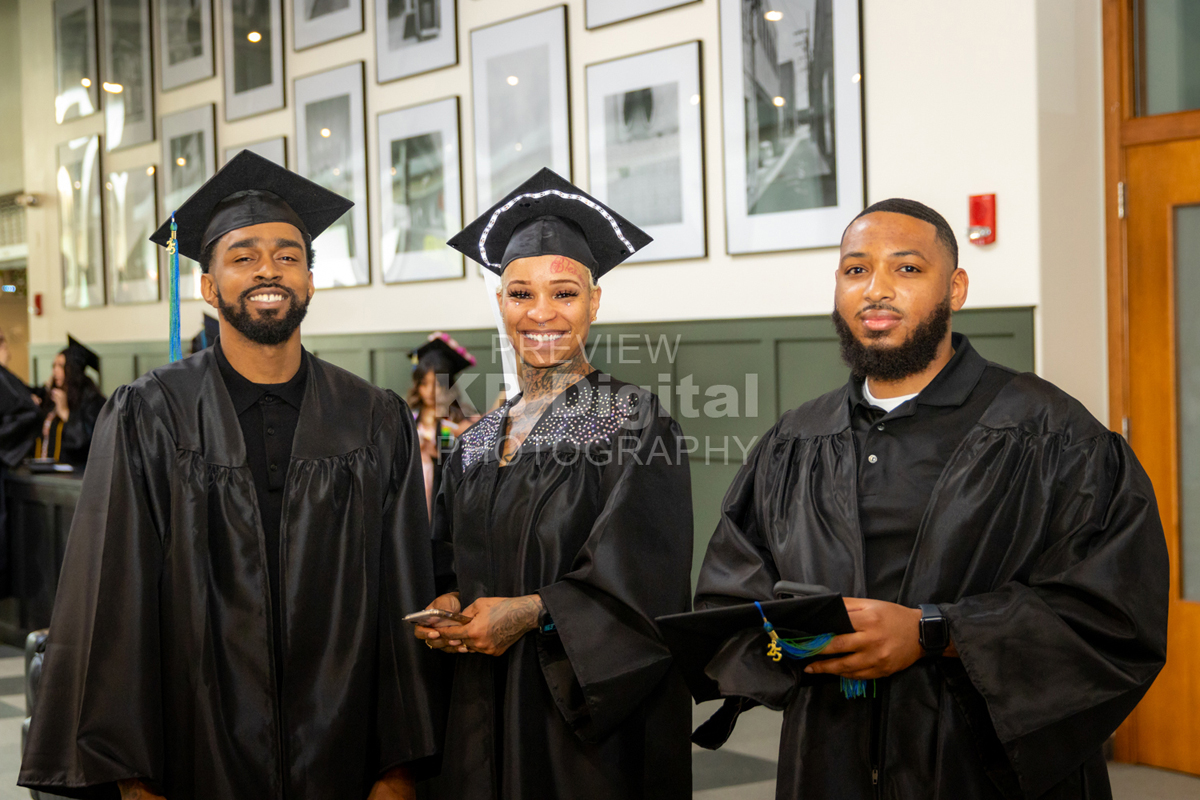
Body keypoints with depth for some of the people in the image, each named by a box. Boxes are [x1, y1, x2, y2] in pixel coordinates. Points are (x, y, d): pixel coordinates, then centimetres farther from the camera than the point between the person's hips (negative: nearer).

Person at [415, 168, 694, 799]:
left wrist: (530, 613, -23)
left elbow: (644, 580, -15)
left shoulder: (635, 422, -7)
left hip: (594, 719, -5)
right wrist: (443, 608, -7)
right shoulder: (477, 444, 11)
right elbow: (445, 566, 15)